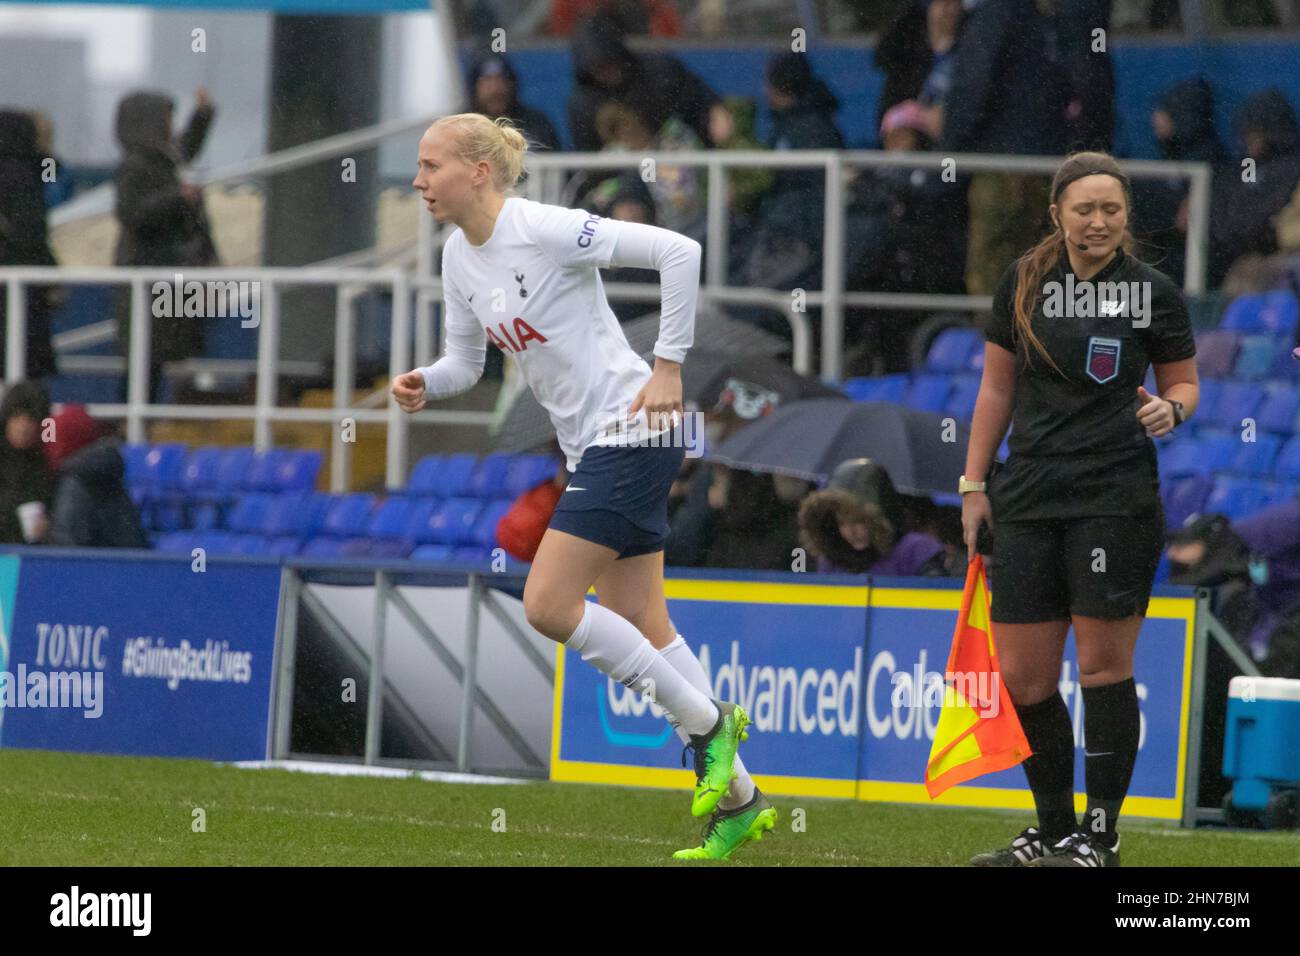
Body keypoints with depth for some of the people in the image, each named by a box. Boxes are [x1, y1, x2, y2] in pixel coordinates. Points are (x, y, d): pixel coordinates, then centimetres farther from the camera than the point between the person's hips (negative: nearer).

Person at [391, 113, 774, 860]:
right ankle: (738, 800, 16)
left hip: (633, 431, -9)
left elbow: (679, 252, -20)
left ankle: (708, 721, 0)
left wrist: (669, 367, -18)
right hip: (590, 450, 9)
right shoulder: (459, 259, 8)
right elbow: (466, 361, 17)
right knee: (639, 629, 10)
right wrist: (424, 385, -6)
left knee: (549, 605, -14)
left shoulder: (545, 230, -18)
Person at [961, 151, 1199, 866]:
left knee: (1103, 664, -5)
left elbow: (1184, 380, 11)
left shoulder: (1154, 292, 0)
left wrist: (1170, 408, -13)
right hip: (1029, 501, 3)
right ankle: (1053, 829, 18)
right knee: (1023, 680, 3)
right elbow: (997, 387, 14)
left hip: (1117, 497, -3)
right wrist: (974, 486, 11)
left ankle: (1101, 834, 4)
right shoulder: (1023, 283, 8)